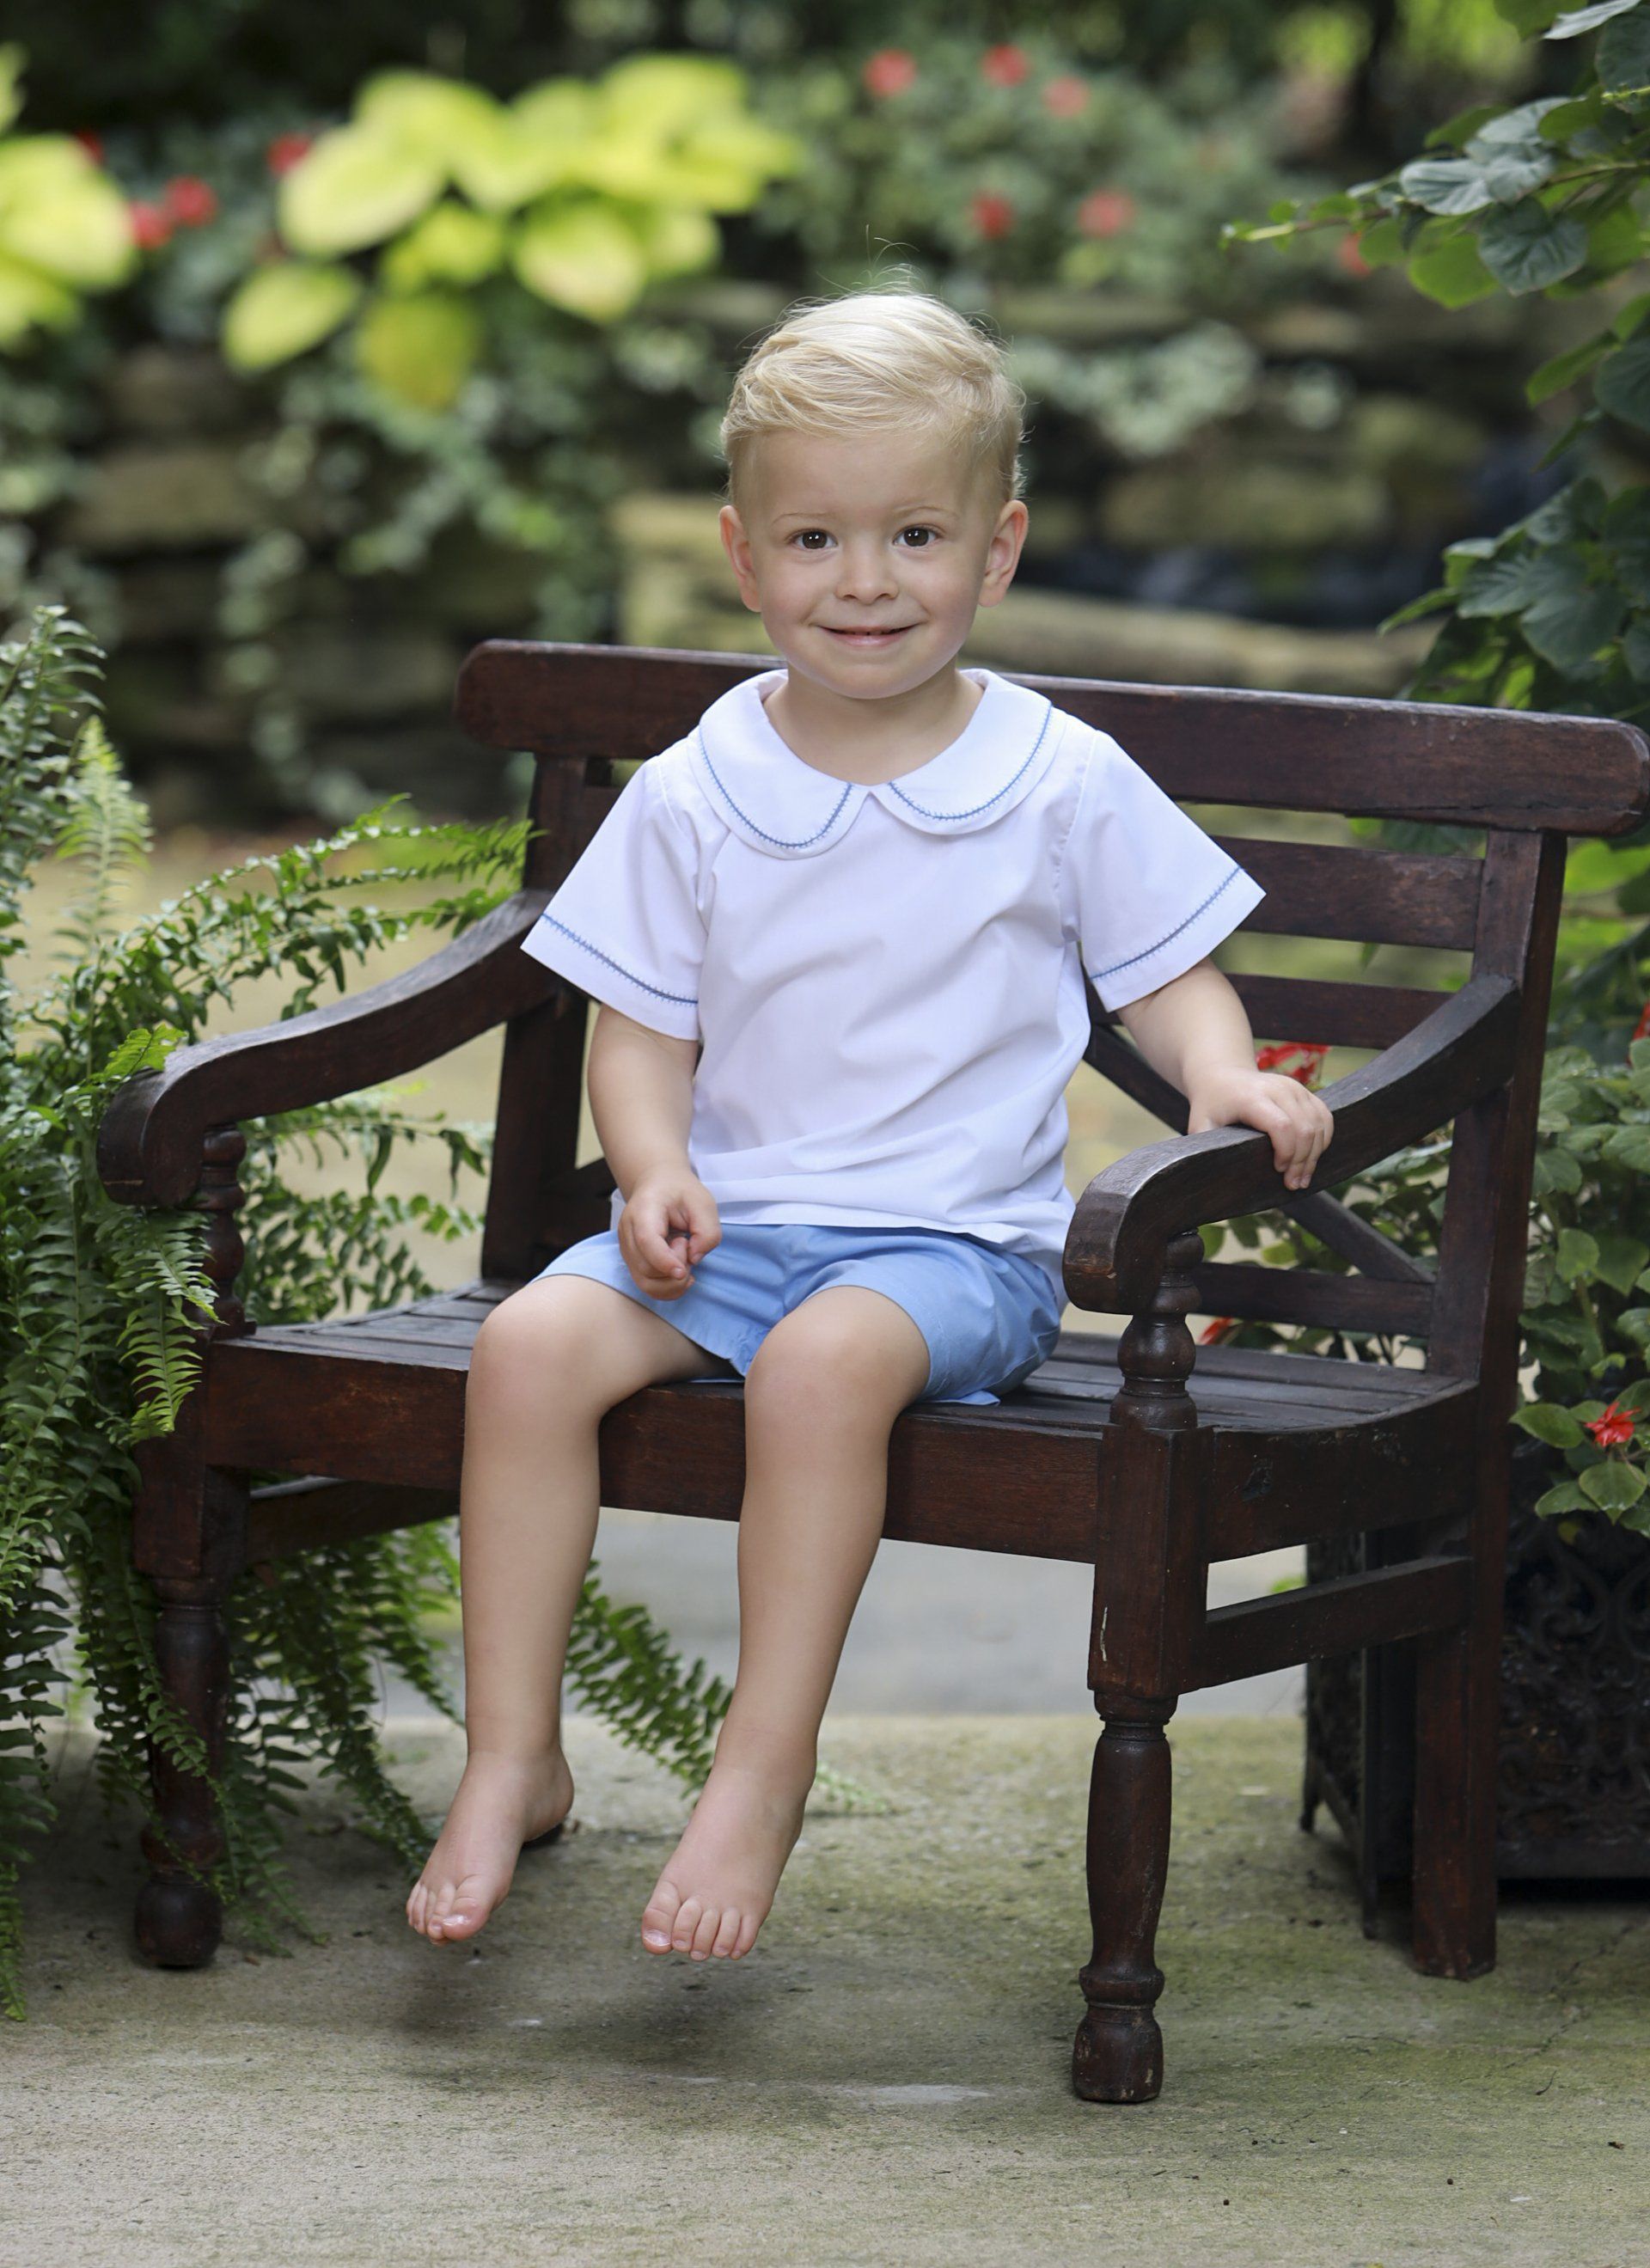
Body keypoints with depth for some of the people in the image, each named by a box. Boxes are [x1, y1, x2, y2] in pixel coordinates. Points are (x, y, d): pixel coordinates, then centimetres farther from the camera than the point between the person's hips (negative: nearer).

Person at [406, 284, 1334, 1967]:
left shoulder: (1065, 786, 0)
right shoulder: (692, 798, 5)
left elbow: (1167, 976, 7)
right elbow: (642, 1026, 10)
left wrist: (1228, 1076, -15)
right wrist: (656, 1169, -10)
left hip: (960, 1242, -3)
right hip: (732, 1218, 3)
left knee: (826, 1359, -35)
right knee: (529, 1342, -23)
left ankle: (764, 1767, -25)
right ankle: (510, 1761, -14)